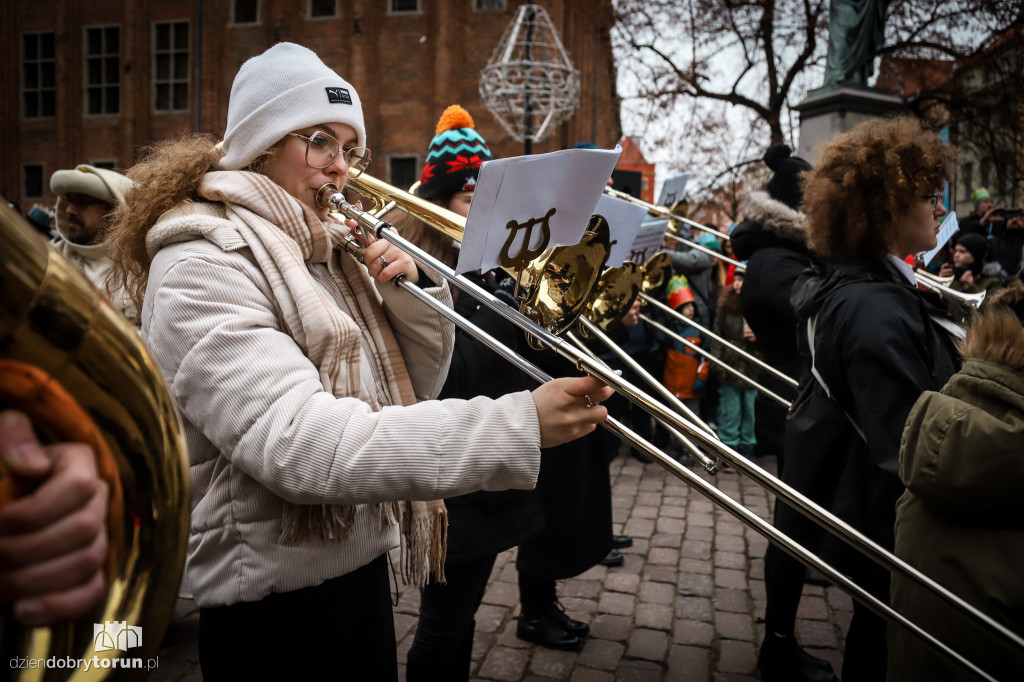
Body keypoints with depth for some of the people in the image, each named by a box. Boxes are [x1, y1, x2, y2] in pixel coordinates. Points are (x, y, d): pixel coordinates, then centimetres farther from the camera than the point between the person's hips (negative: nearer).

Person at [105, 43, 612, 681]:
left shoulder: (332, 251, 6)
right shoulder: (201, 266, -18)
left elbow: (413, 391, 9)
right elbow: (300, 446, -32)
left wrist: (413, 291, -10)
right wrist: (518, 425, -37)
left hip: (365, 564, 7)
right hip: (277, 596, -7)